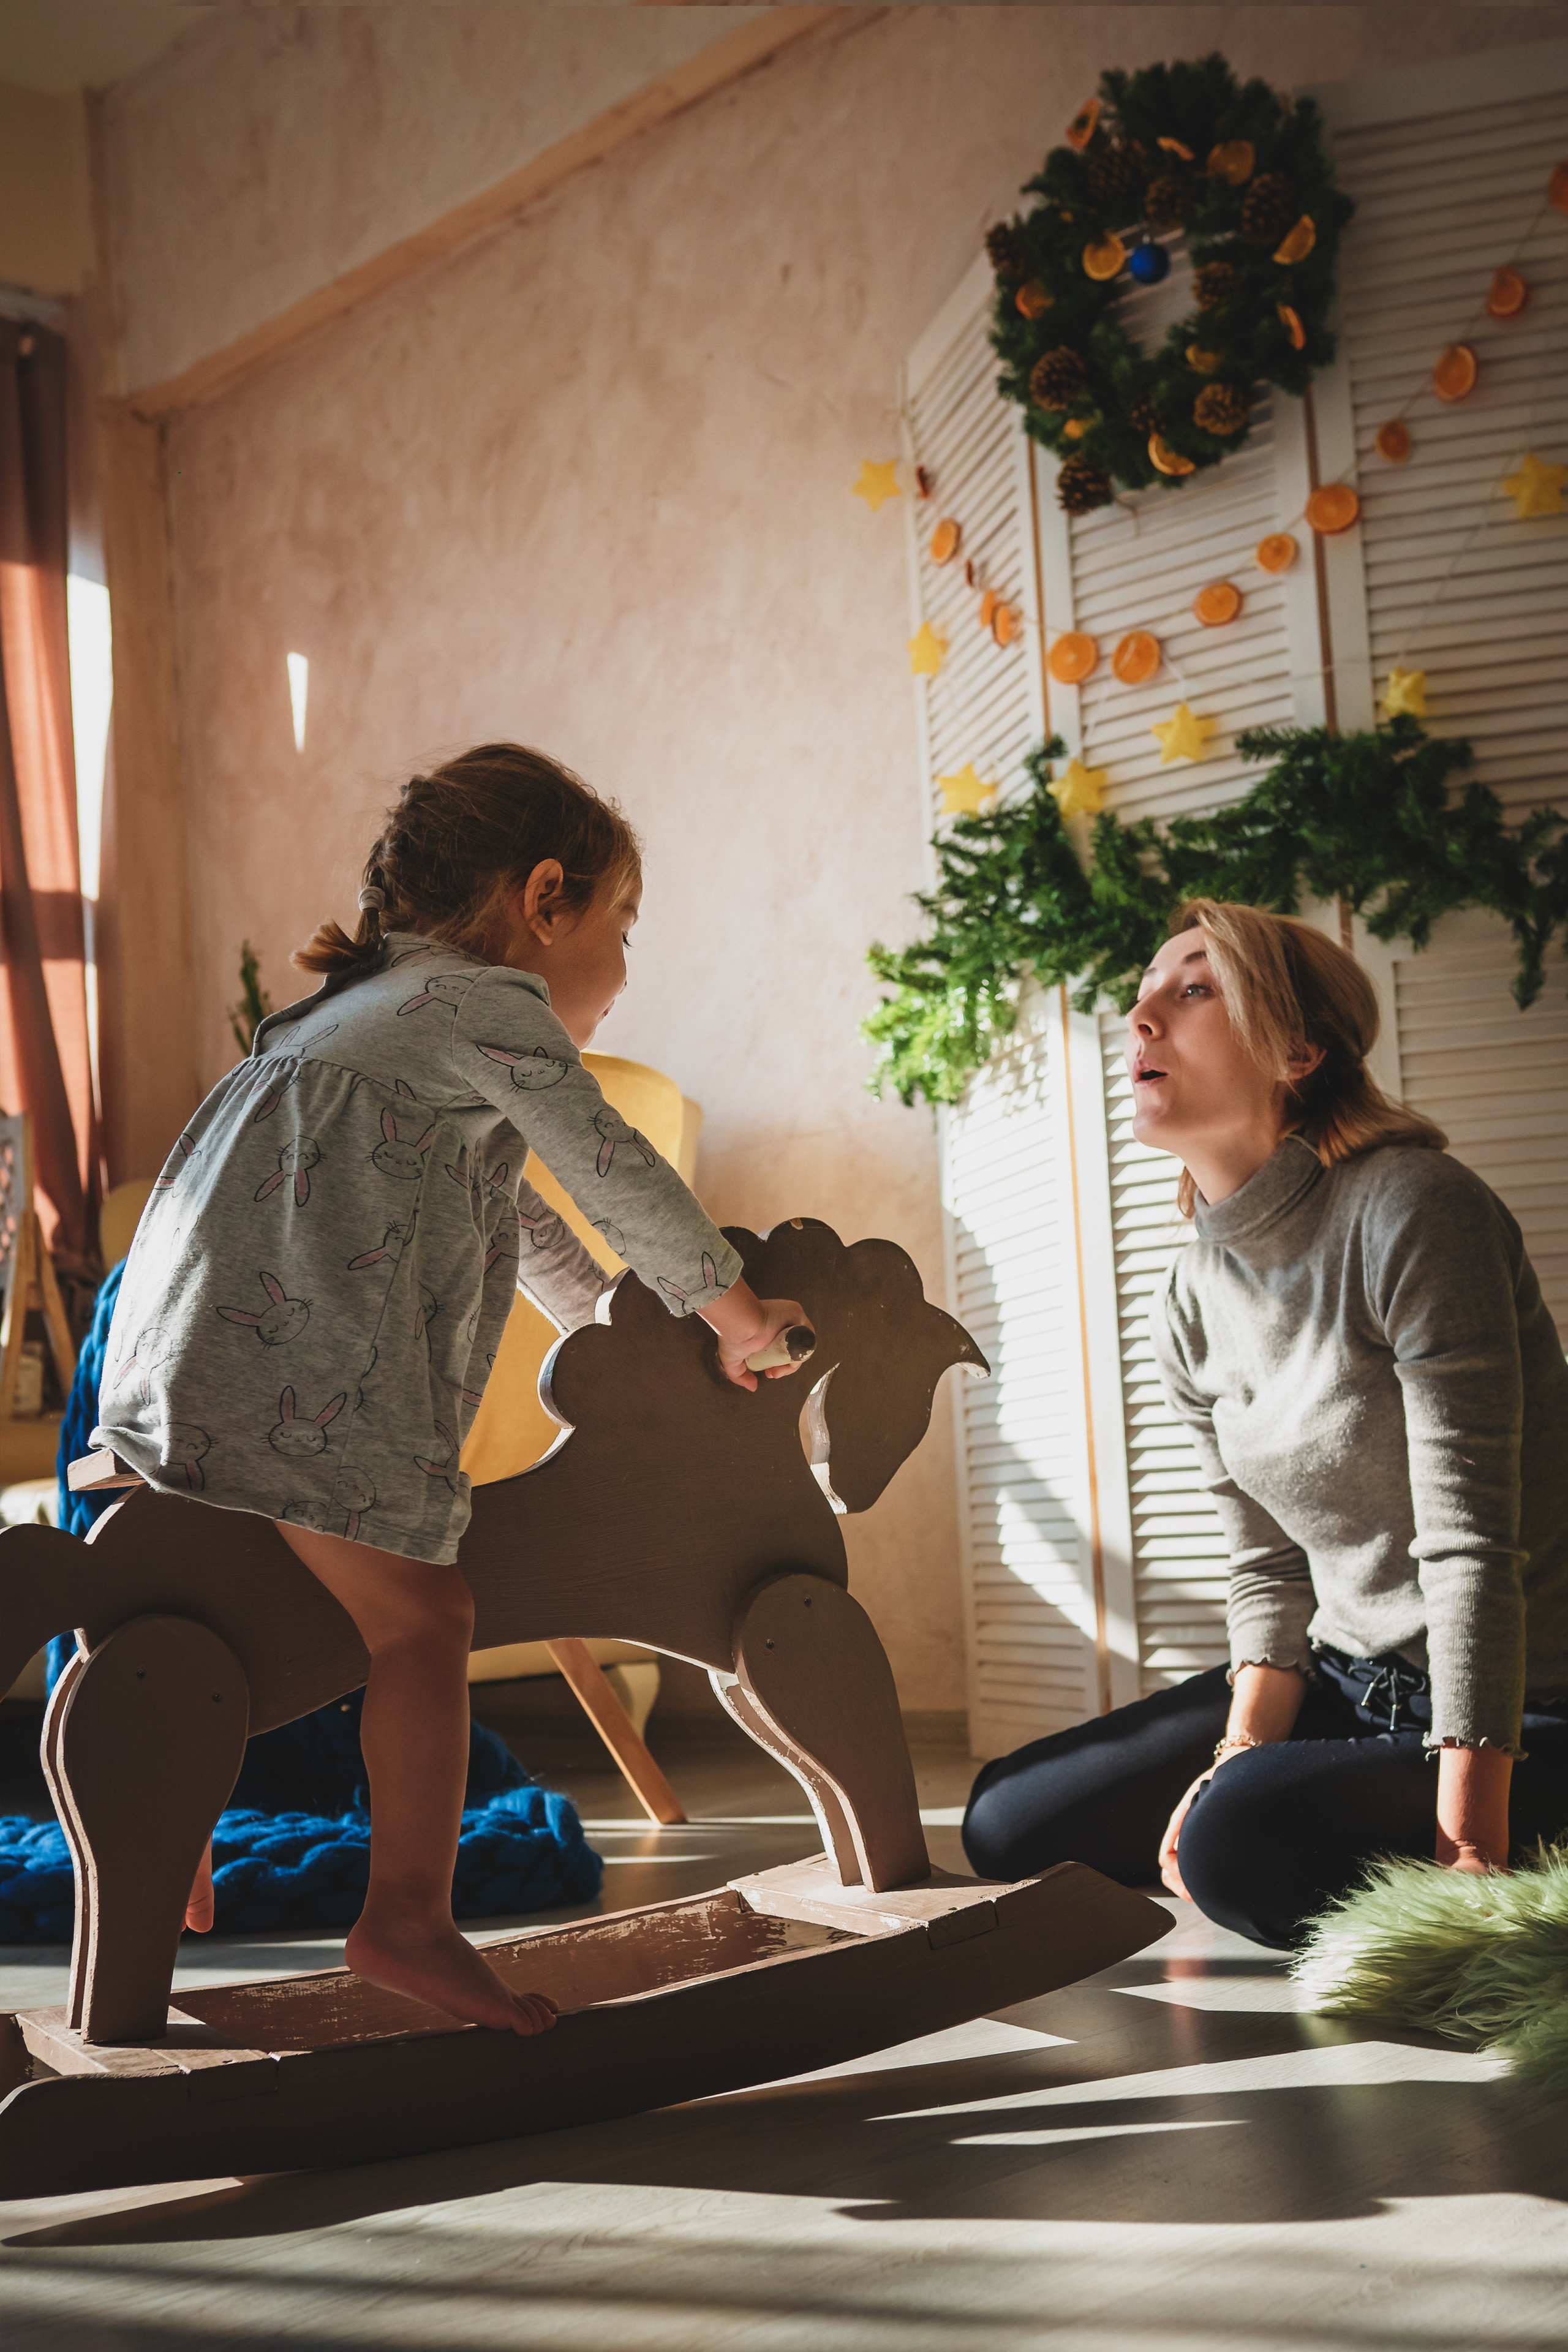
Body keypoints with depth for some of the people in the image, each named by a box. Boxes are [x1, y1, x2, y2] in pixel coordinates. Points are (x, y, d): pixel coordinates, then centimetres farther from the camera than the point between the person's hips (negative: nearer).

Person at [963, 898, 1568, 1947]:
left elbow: (1474, 1548, -23)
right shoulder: (1192, 1308, 3)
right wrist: (1236, 1758, -11)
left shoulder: (1411, 1211, -19)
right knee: (1011, 1821, 4)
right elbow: (1271, 1575, 6)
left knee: (1241, 1836, -33)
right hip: (1348, 1688, 8)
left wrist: (1467, 1848, -27)